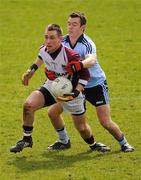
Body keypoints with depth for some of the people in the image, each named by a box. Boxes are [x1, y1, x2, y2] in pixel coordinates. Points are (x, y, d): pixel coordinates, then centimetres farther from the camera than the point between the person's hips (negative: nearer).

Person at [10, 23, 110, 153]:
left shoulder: (70, 56, -34)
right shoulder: (43, 50, -15)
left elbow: (85, 75, -23)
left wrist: (75, 94, -31)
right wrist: (32, 69, 15)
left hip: (70, 92, -4)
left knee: (82, 128, 9)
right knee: (28, 105, -21)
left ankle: (93, 144, 44)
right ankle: (27, 139, -1)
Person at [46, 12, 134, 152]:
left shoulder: (87, 44, -26)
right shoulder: (64, 41, -8)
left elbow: (92, 60, -47)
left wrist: (80, 64, -67)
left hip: (96, 84, -6)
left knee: (106, 122, -12)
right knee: (53, 112, -1)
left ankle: (123, 142, 16)